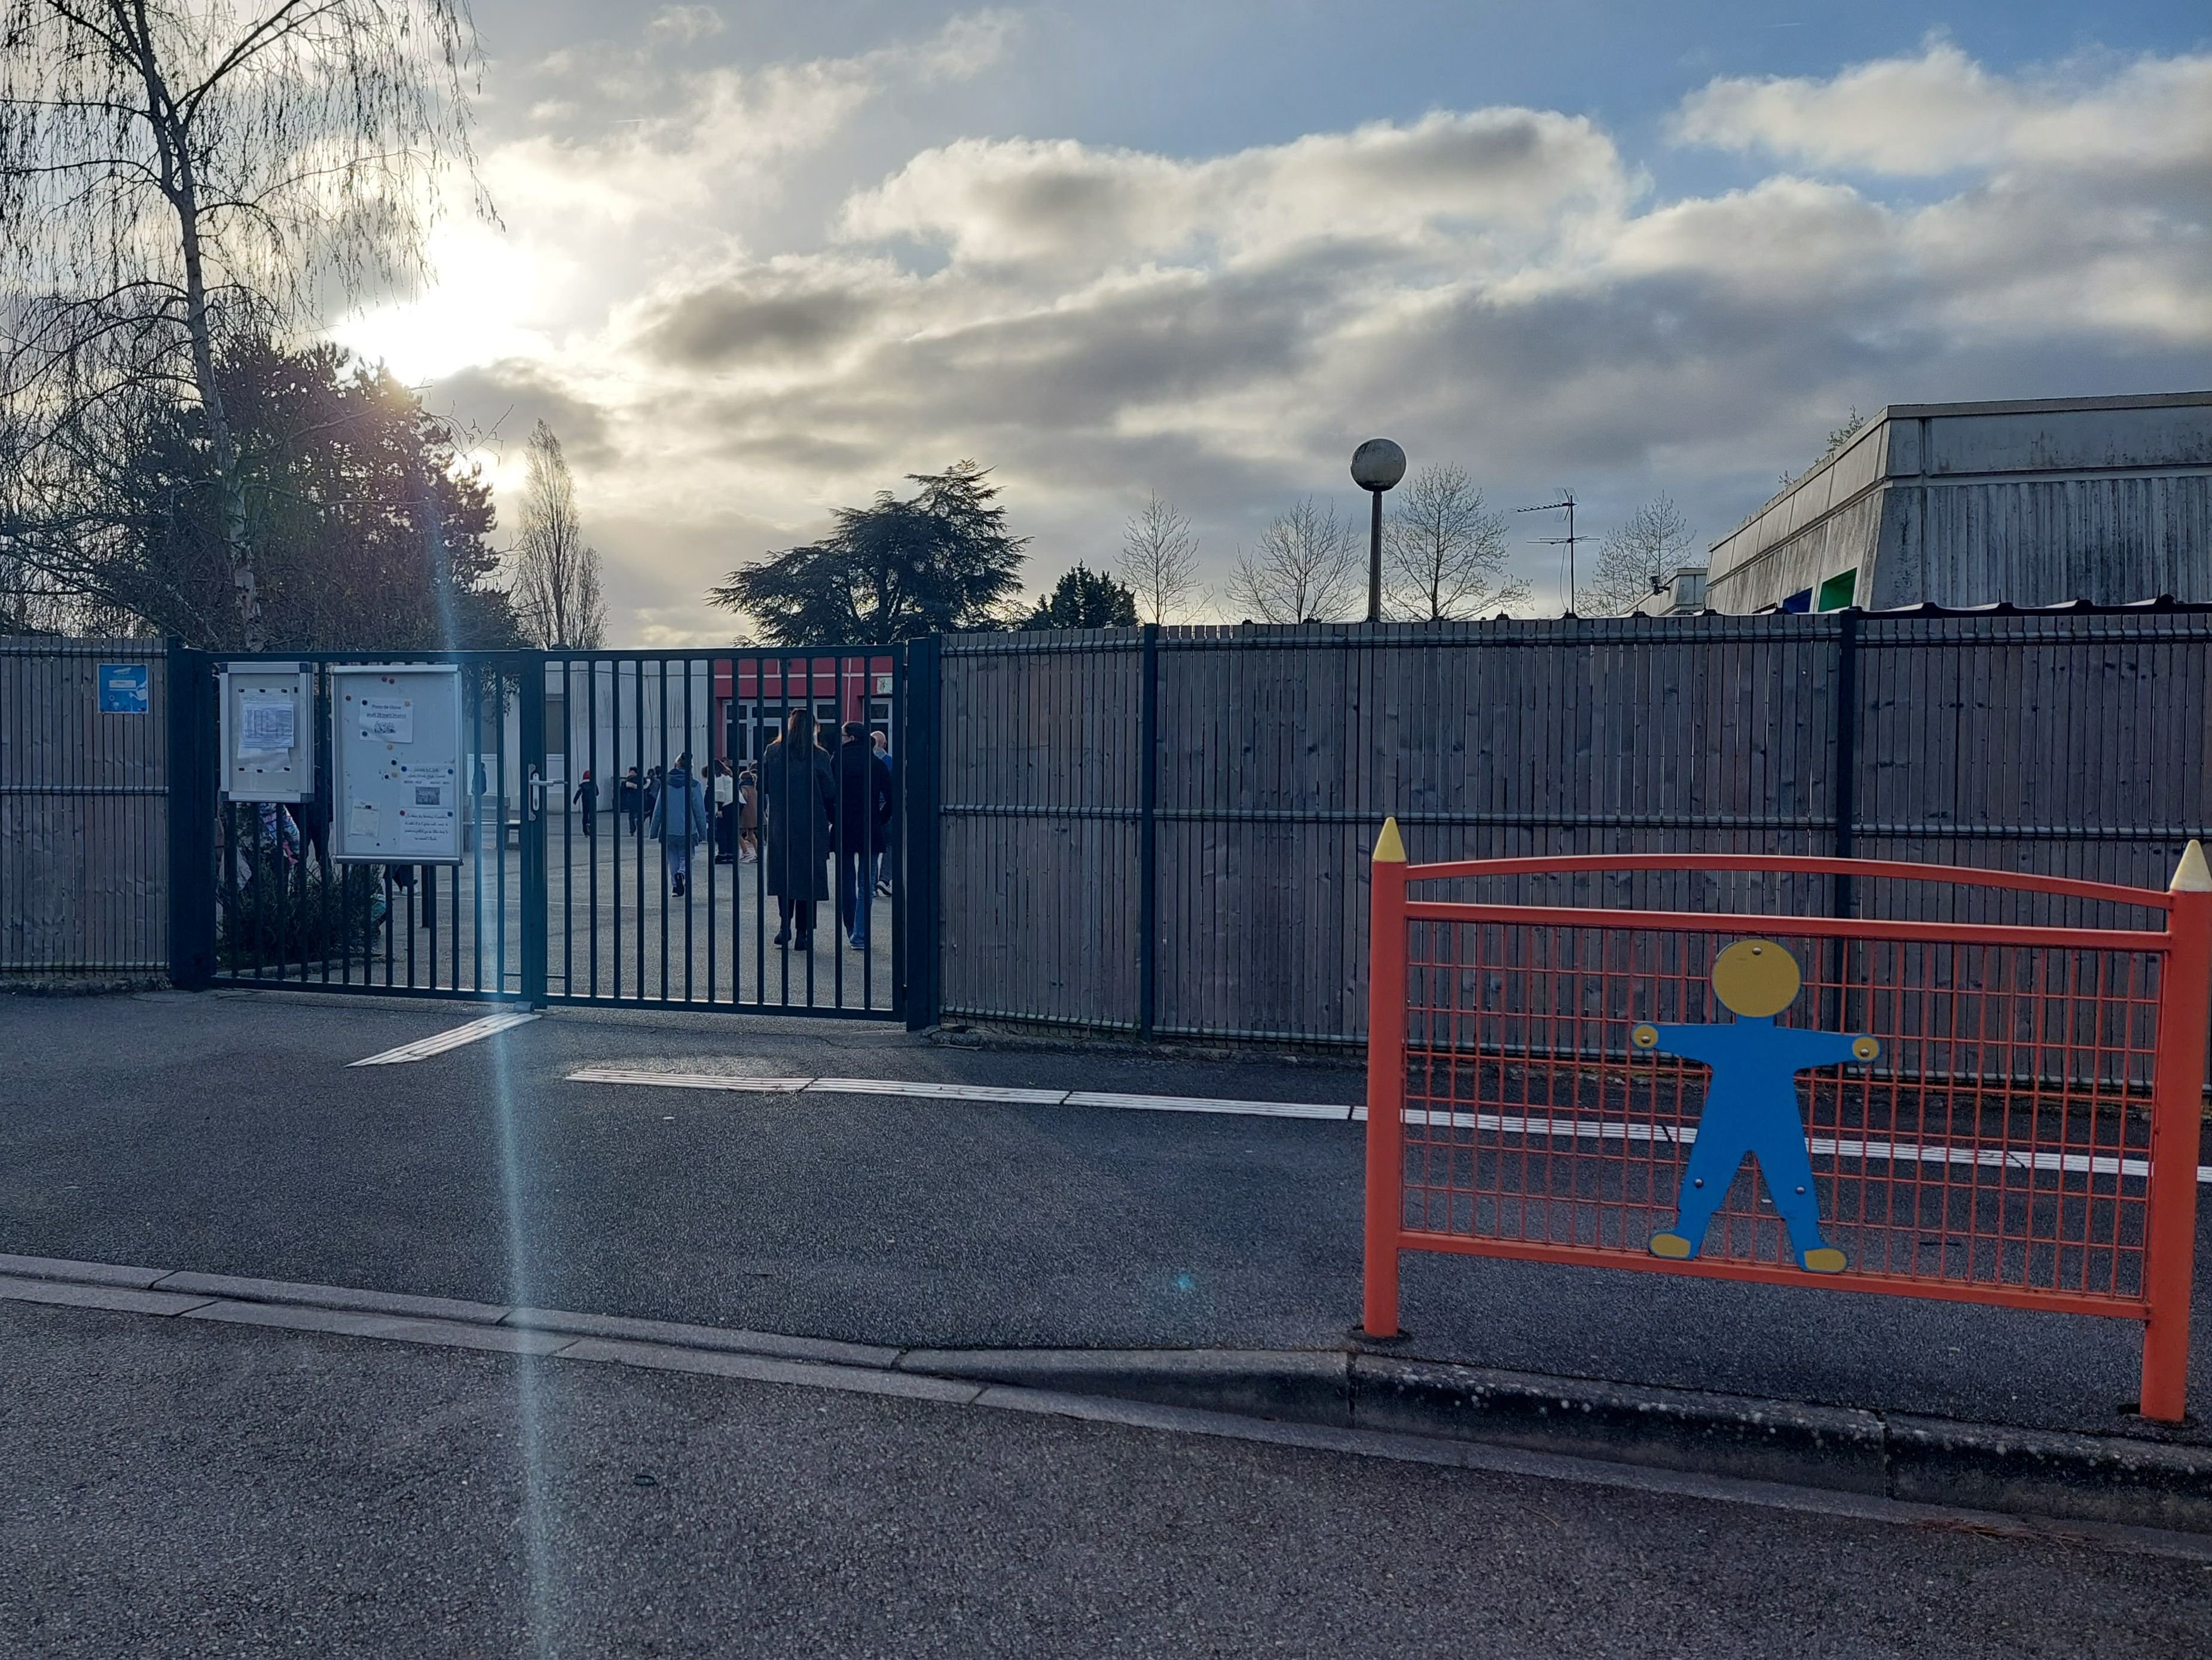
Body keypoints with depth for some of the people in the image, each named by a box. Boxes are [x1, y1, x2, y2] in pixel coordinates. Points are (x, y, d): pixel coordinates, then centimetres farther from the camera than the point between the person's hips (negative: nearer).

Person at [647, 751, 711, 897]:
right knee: (686, 858, 10)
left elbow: (658, 810, 5)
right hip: (687, 830, -2)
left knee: (673, 860, 15)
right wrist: (703, 833, 6)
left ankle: (675, 886, 12)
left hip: (668, 830, 2)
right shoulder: (693, 785, -6)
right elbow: (700, 812, -2)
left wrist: (654, 831, 12)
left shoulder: (666, 783, 1)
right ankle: (682, 874, -19)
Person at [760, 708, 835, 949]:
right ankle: (803, 933, 5)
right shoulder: (818, 757, -7)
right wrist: (833, 823, 8)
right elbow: (830, 794, -3)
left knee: (783, 875, 15)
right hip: (811, 828, -2)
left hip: (780, 827, 2)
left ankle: (784, 927, 7)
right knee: (808, 878, 4)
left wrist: (764, 817, 13)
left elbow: (762, 788, 3)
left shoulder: (772, 753, -1)